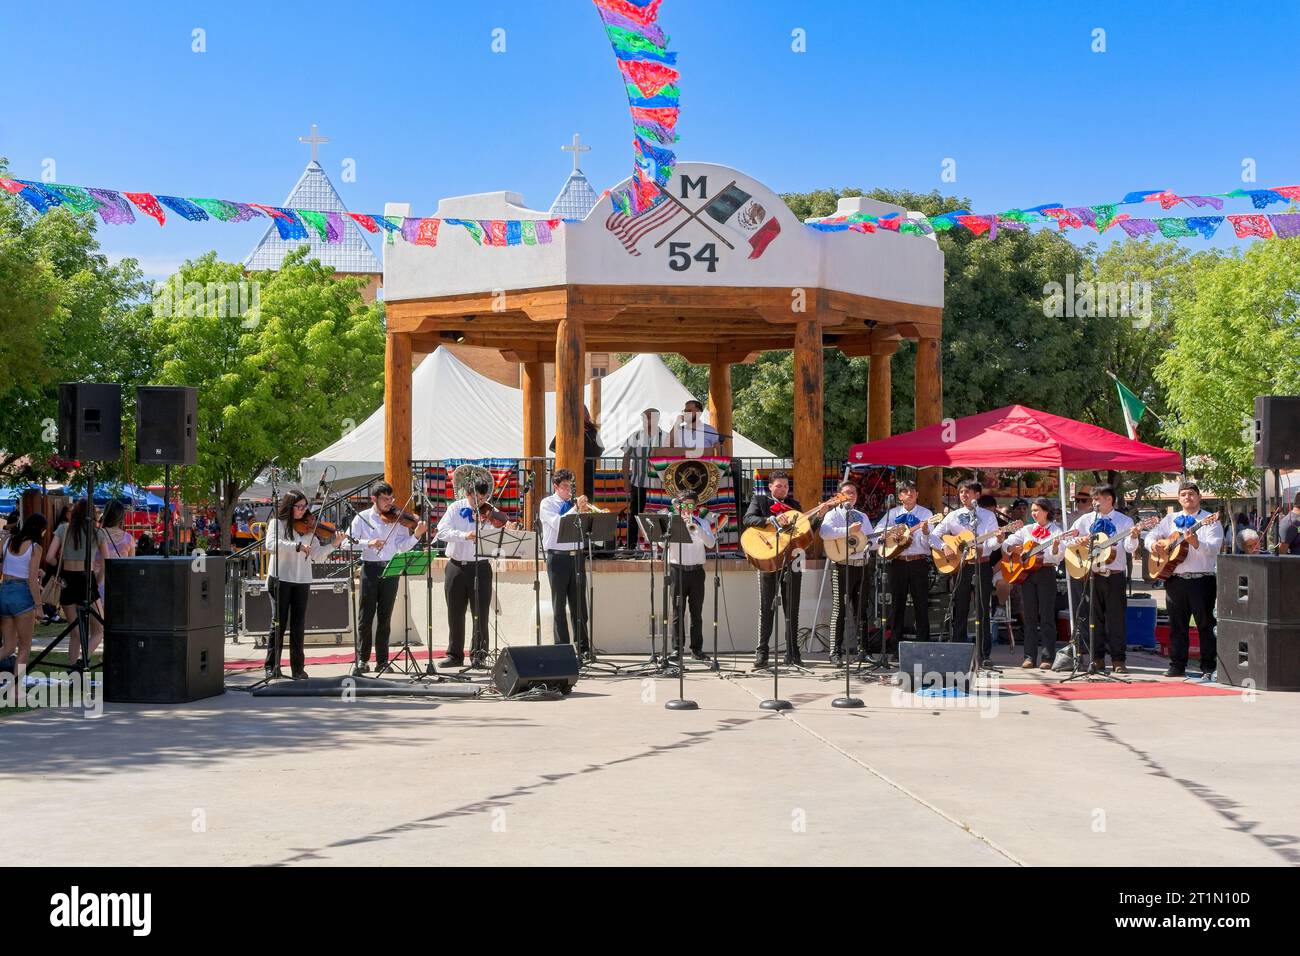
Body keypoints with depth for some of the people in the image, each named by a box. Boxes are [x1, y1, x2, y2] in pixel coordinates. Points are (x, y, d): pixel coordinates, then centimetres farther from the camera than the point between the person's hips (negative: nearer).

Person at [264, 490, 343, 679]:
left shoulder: (308, 528, 9)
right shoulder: (277, 523, 0)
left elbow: (317, 555, 5)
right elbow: (271, 545, -18)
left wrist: (333, 544, -10)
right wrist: (297, 546, -26)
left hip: (302, 581, 3)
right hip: (280, 579, -3)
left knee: (298, 625, 4)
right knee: (279, 622, 0)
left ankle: (298, 668, 9)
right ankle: (272, 666, 7)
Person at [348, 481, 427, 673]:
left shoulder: (398, 520, 7)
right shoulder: (363, 517, 5)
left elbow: (402, 546, 0)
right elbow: (348, 540, -4)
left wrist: (416, 535, -17)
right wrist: (368, 543, -19)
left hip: (391, 569, 1)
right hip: (370, 568, -1)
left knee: (385, 617, 5)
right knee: (366, 615, -1)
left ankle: (382, 660, 10)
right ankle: (362, 659, 3)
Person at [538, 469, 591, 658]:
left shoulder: (574, 503, 15)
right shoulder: (547, 504, 2)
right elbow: (558, 523, -15)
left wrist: (584, 512, -7)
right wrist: (576, 509, -17)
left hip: (577, 555, 4)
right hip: (558, 556, -4)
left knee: (579, 604, 4)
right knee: (560, 605, 1)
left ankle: (583, 648, 8)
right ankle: (562, 648, 4)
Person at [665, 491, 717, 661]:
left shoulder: (703, 523, 9)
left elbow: (711, 543, -6)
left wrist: (695, 528, -19)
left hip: (696, 571, 1)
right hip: (677, 569, -1)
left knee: (697, 612, 3)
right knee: (678, 612, -1)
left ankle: (697, 649, 7)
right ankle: (677, 648, 3)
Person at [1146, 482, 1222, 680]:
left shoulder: (1210, 521, 2)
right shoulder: (1170, 520, 15)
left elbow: (1213, 548, -12)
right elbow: (1151, 536, 14)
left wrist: (1196, 543, -30)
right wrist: (1154, 545, -9)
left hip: (1202, 580, -4)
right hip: (1174, 579, 4)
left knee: (1205, 625, -2)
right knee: (1177, 625, 7)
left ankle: (1208, 668, 2)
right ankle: (1177, 666, 13)